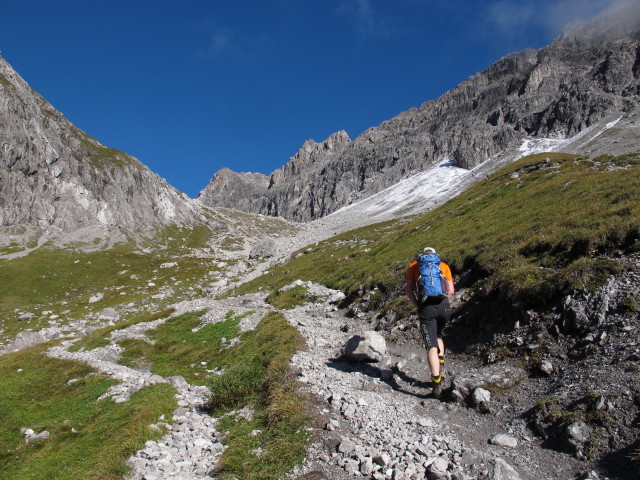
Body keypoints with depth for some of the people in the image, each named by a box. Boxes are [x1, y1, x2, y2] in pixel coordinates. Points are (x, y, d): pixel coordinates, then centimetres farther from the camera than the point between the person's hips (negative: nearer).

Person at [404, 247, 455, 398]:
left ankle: (437, 385, -9)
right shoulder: (444, 265, 19)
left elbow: (408, 288, 5)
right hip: (444, 306, 2)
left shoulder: (414, 265, 17)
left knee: (431, 346, -1)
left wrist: (417, 306, 9)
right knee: (438, 336, 29)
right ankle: (441, 368, 19)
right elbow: (451, 291, 10)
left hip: (426, 307, -2)